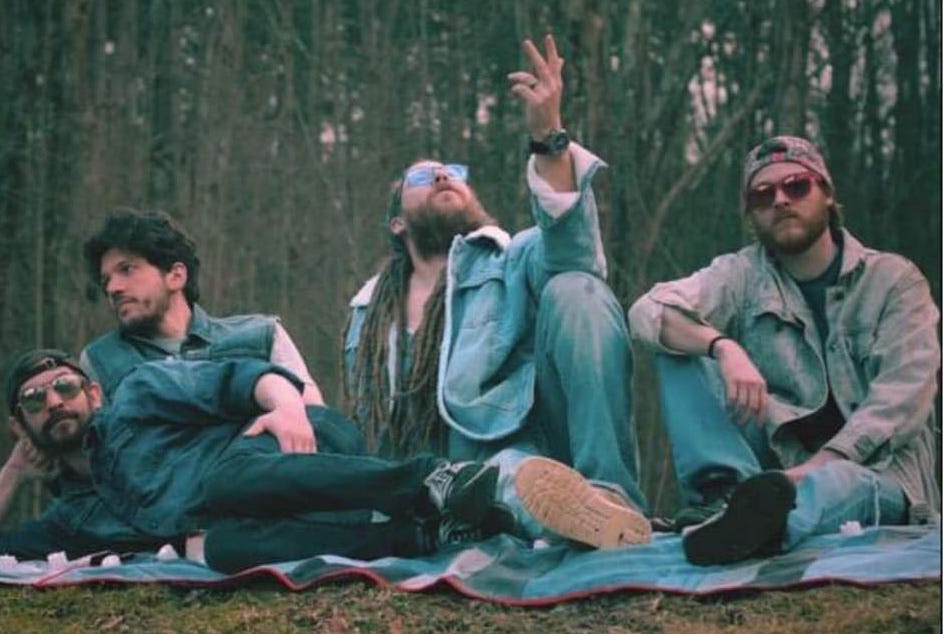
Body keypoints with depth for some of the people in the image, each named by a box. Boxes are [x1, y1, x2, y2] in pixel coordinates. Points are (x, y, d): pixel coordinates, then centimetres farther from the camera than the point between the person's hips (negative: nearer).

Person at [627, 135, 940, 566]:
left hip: (875, 468, -2)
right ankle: (726, 494, -36)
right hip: (775, 459, 3)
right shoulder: (742, 276, 10)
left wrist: (819, 465, -23)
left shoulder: (894, 280, 5)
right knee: (683, 346, -14)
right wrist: (724, 347, -29)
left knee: (831, 484, -39)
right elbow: (648, 312, -8)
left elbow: (903, 396, -8)